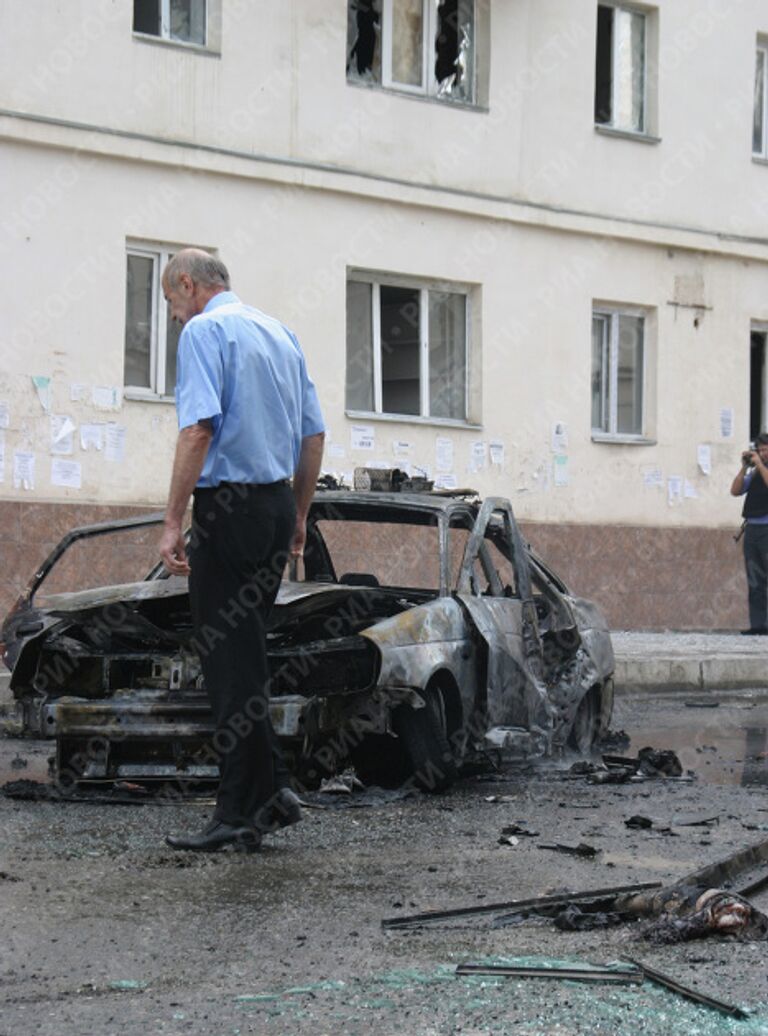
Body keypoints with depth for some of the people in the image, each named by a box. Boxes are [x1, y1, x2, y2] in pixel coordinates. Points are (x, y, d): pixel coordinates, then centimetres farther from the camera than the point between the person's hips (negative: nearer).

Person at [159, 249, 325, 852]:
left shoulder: (203, 331, -7)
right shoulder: (279, 333, 17)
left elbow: (198, 428, -19)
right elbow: (314, 434, 18)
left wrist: (174, 522, -19)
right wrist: (299, 517, 23)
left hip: (227, 505, -8)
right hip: (277, 502, 8)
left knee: (230, 659, -5)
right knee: (246, 650, 14)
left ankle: (241, 813, -3)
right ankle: (268, 792, 12)